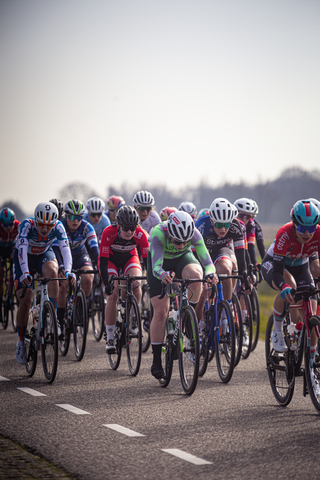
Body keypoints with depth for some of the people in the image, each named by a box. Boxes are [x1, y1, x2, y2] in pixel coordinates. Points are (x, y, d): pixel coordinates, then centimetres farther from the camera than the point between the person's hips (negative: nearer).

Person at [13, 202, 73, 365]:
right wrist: (25, 272, -58)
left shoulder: (58, 227, -26)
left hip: (44, 255, 1)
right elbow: (22, 249, -43)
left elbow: (65, 248, -36)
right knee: (25, 302, -10)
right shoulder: (27, 225, -33)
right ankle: (21, 342, 9)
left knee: (52, 272, -36)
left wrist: (68, 270, -53)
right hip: (24, 258, -1)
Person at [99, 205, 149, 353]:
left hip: (129, 258, 2)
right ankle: (110, 338, -12)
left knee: (135, 284, -28)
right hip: (111, 259, -1)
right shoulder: (109, 233, -34)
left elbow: (147, 258, -24)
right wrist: (107, 284, -43)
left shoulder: (140, 234, -29)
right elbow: (103, 260, -33)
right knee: (113, 294, -19)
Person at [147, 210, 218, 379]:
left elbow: (206, 259, -35)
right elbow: (156, 267, -44)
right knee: (160, 312, -11)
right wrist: (163, 275, -67)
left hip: (183, 259, 1)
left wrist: (210, 274, -57)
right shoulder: (158, 233, -37)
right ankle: (156, 361, 0)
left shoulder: (194, 233, -32)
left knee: (196, 274, -36)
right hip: (161, 262, -1)